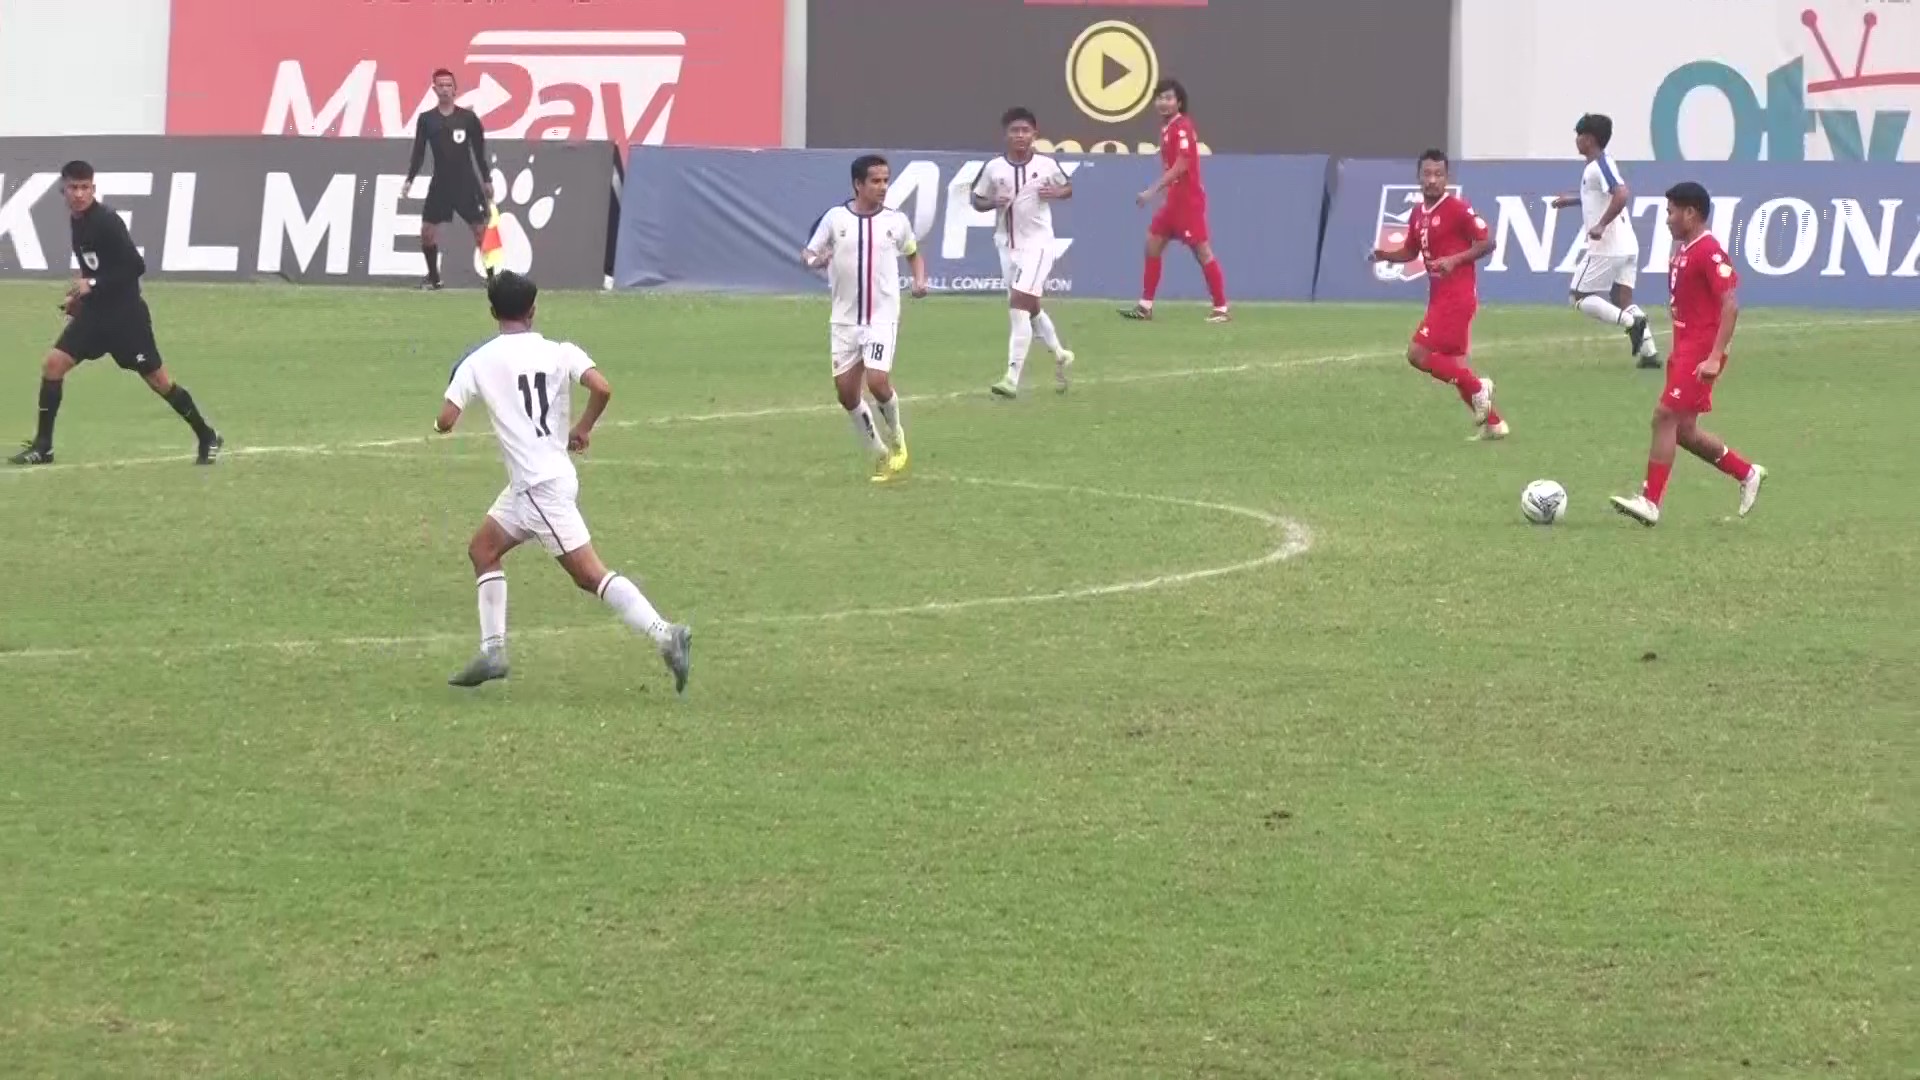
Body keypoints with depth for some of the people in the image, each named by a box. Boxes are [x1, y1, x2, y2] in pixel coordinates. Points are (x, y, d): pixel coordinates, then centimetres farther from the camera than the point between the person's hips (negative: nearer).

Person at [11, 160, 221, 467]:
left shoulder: (106, 221, -17)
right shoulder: (78, 220, 8)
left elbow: (135, 266, -21)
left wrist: (92, 285, -23)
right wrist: (80, 293, 10)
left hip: (126, 314, -7)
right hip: (94, 312, 7)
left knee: (158, 379, -1)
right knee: (53, 364, -5)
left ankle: (207, 437, 15)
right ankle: (42, 447, 2)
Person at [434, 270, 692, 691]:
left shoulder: (478, 361, -4)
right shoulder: (560, 352, 4)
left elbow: (445, 422, -6)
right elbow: (601, 389, -13)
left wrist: (439, 421, 19)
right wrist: (583, 428, 6)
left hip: (540, 484, -6)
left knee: (589, 573, -9)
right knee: (482, 549, 20)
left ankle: (664, 634, -20)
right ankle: (493, 651, 15)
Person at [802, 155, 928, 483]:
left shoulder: (897, 221, 0)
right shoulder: (835, 218, -3)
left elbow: (913, 254, 17)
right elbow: (807, 254, 3)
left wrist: (920, 280, -3)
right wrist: (816, 260, -20)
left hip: (882, 318, -2)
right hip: (844, 318, 2)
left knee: (877, 381, -19)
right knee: (846, 392, 1)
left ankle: (895, 438, 11)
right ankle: (879, 454, 20)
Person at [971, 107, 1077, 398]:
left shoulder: (1047, 165, -5)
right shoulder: (993, 168, -2)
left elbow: (1068, 187, 12)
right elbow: (977, 200, 7)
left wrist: (1055, 193, -11)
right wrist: (993, 203, -14)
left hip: (1037, 244, -4)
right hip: (1008, 245, 4)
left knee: (1019, 305, -15)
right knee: (1030, 308, 17)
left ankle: (1013, 378, -16)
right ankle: (1059, 354, 41)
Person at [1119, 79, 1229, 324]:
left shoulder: (1182, 127, -15)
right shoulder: (1168, 128, 12)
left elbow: (1181, 166, -22)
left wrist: (1153, 191, -22)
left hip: (1188, 200, -10)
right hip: (1174, 199, 10)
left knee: (1202, 251, -7)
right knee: (1153, 244, 11)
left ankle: (1221, 309, -4)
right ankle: (1145, 306, 16)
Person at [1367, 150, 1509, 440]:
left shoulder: (1457, 209, -12)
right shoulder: (1417, 214, 11)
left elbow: (1487, 243, -11)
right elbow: (1411, 252, 22)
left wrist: (1454, 260, -20)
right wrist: (1386, 255, 2)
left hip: (1456, 296, -9)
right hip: (1439, 296, 9)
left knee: (1418, 354, -14)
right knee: (1452, 366, 10)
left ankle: (1477, 388, -4)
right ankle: (1492, 423, 17)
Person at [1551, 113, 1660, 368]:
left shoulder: (1600, 165, -14)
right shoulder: (1601, 164, 16)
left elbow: (1622, 195, -29)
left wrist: (1601, 225, -27)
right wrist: (1572, 200, 30)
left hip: (1606, 247, -10)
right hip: (1627, 246, 10)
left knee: (1582, 298, 0)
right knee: (1622, 300, 10)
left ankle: (1631, 321, -15)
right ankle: (1650, 351, 0)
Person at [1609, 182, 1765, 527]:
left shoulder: (1709, 252, -15)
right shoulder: (1684, 252, 15)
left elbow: (1730, 304, -21)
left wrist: (1714, 357, -25)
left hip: (1701, 353, -10)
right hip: (1684, 350, 10)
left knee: (1665, 417, -13)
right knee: (1683, 430, 10)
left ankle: (1650, 502, -11)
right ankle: (1747, 474, 24)